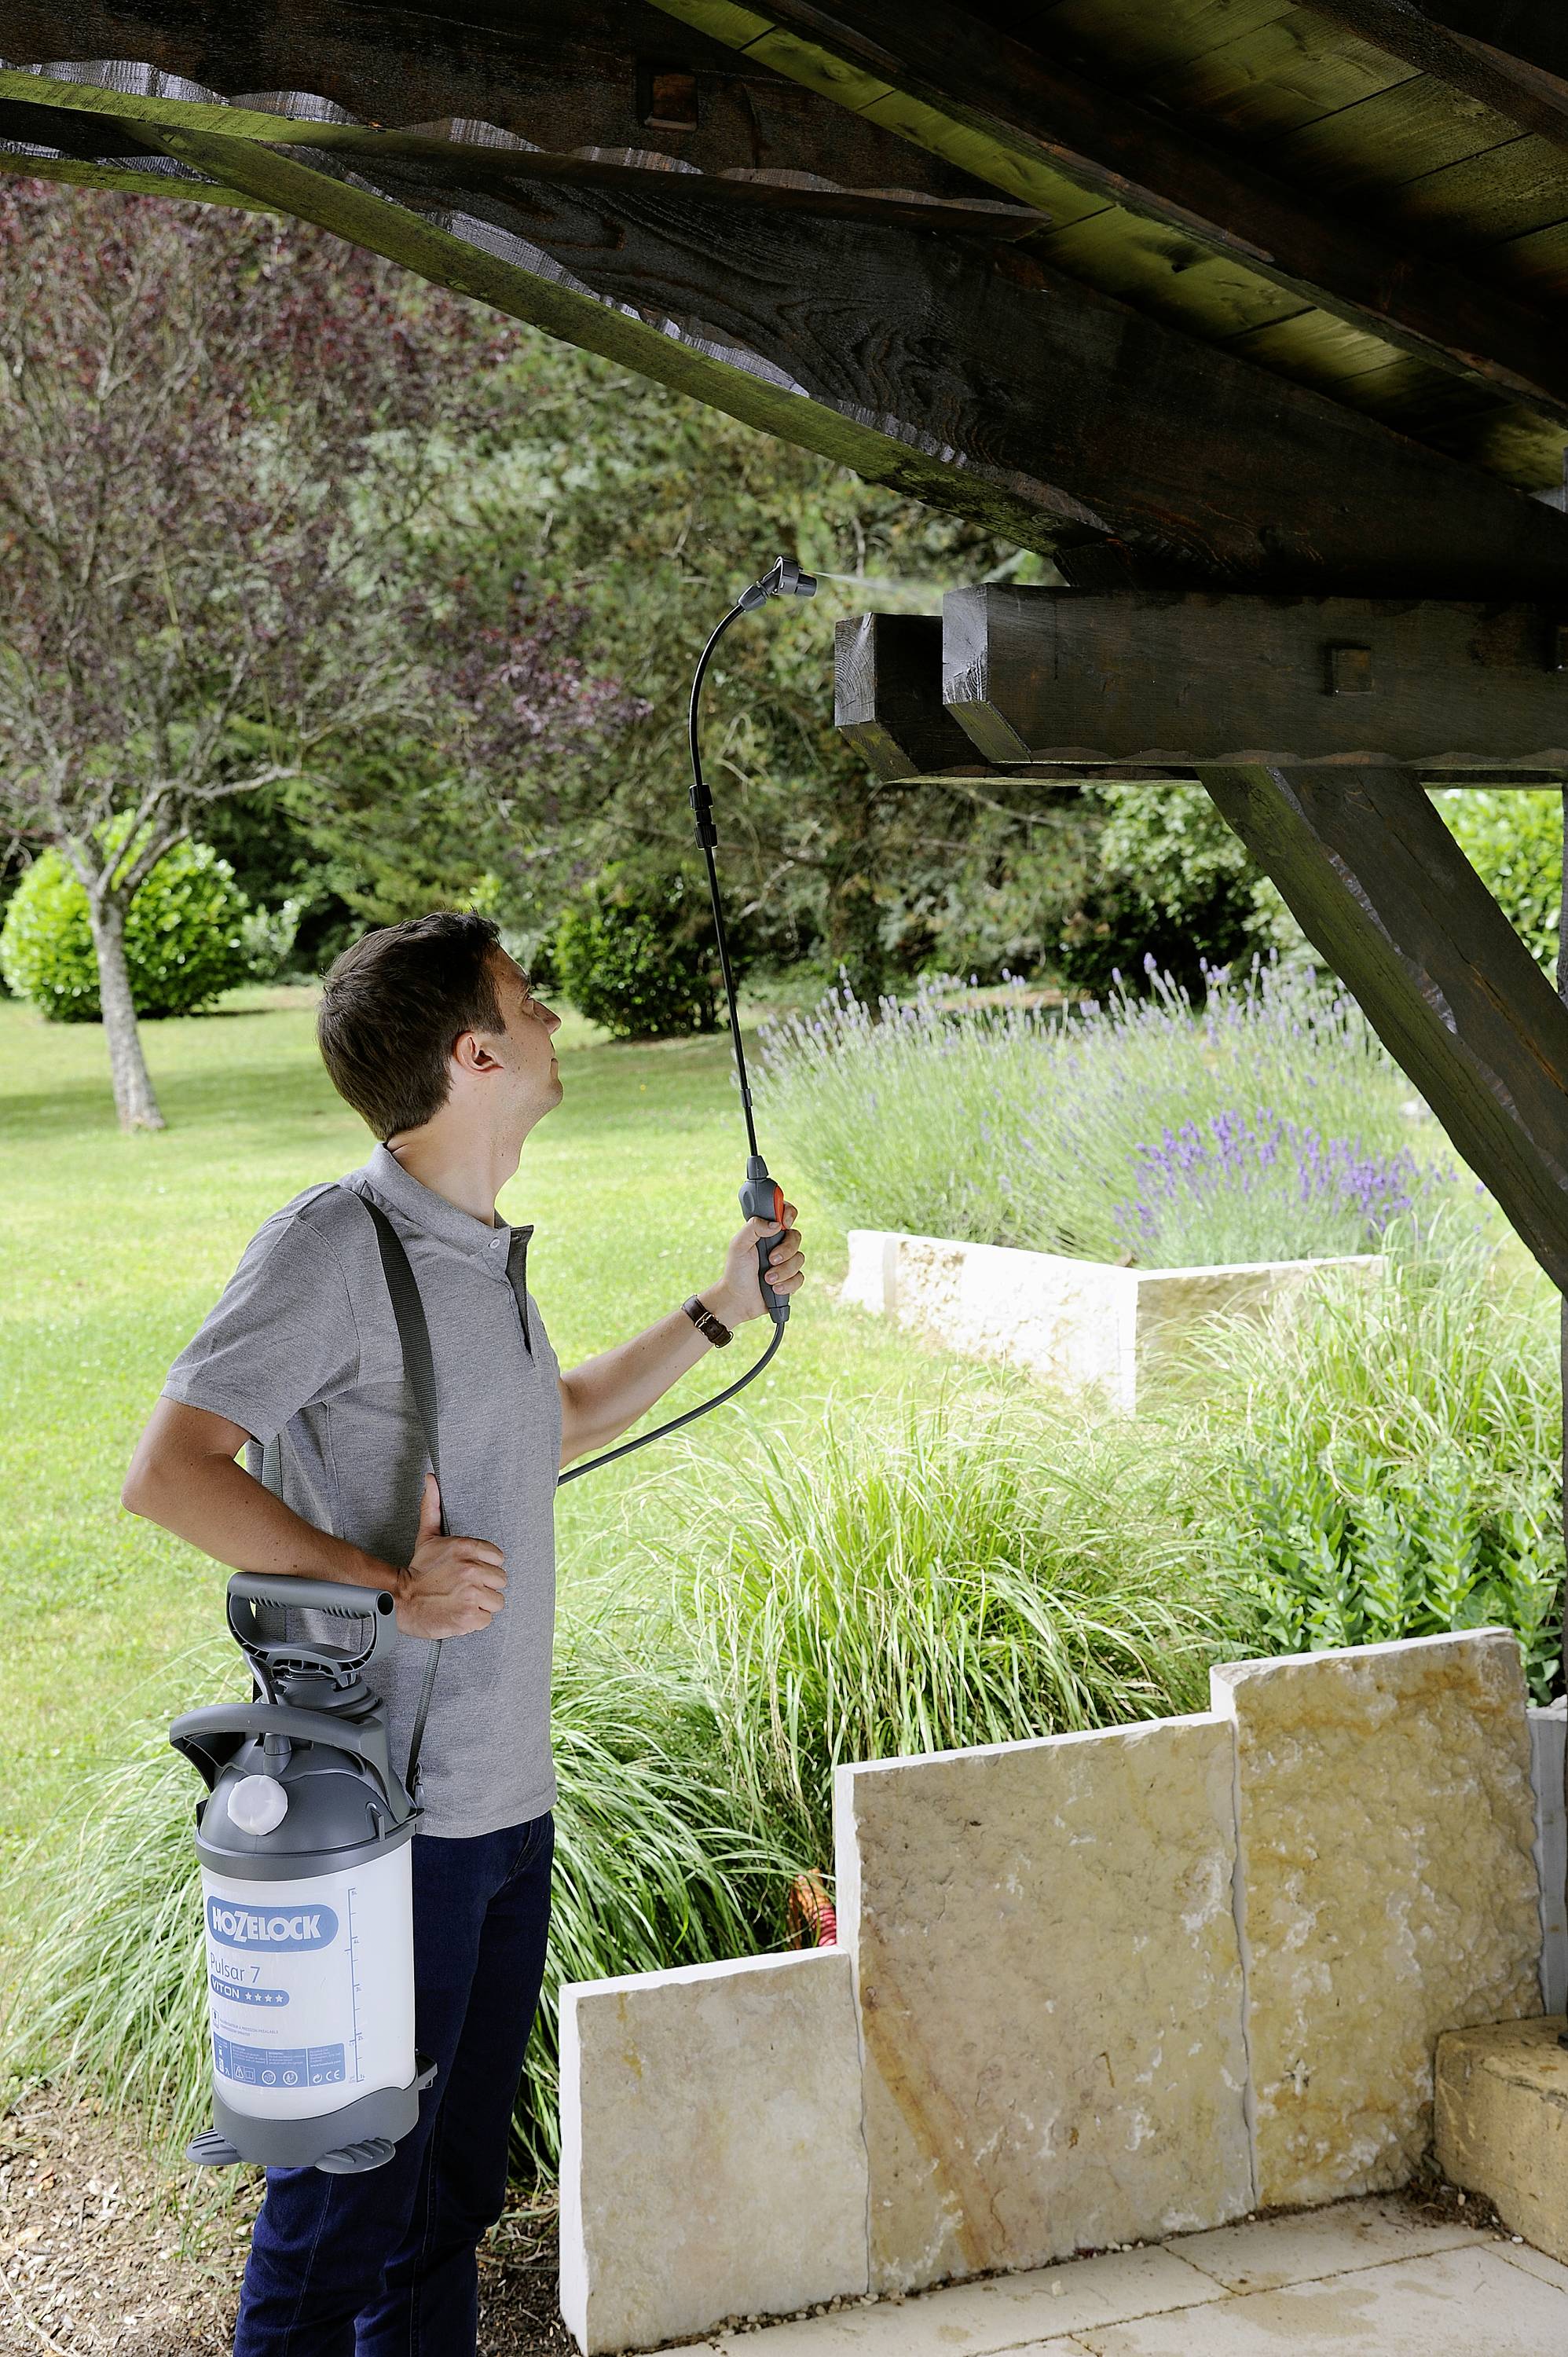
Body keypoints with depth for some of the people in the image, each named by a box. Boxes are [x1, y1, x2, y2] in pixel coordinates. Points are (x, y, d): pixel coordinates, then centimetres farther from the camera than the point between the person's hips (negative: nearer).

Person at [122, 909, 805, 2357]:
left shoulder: (483, 1252, 11)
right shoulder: (333, 1246, -15)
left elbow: (557, 1422, 28)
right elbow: (168, 1474, -19)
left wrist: (718, 1314, 23)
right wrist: (381, 1581, -24)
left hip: (508, 1797, 8)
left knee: (458, 2165, 19)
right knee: (356, 2170, 3)